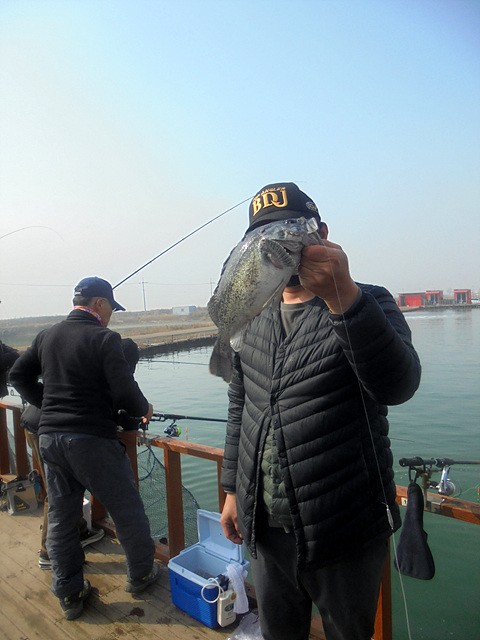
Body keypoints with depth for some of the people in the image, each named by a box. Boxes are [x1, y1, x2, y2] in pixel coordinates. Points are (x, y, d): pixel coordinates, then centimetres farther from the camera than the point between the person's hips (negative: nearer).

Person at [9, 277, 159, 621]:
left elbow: (18, 375, 15)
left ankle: (70, 594, 32)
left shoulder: (46, 336, 7)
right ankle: (141, 574, 30)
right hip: (92, 439, -7)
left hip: (50, 436, 7)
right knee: (128, 511, 13)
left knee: (61, 518, 18)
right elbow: (124, 390, -18)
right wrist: (144, 408, 1)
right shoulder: (104, 338, -14)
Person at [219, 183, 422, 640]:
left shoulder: (366, 305, -8)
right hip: (264, 529, 4)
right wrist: (232, 490, 11)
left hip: (344, 533, -3)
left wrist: (341, 296, -39)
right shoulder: (252, 319, 5)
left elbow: (398, 385, -27)